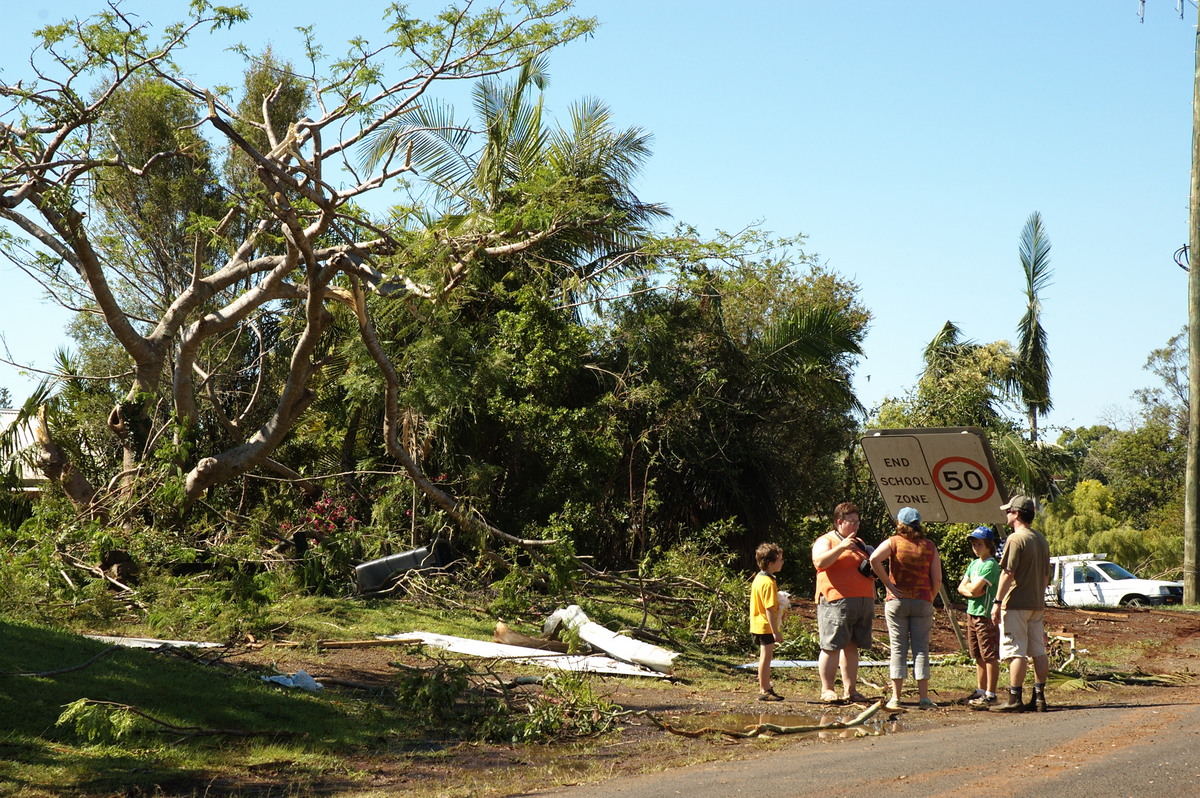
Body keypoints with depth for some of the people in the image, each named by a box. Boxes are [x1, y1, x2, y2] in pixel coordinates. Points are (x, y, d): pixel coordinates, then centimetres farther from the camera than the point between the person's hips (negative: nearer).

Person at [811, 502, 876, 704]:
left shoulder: (859, 544, 24)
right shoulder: (825, 541, 1)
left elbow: (869, 574, 32)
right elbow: (820, 562, -19)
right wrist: (841, 547, -27)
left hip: (863, 602, 7)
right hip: (836, 602, -7)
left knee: (852, 646, 8)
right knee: (832, 647, -8)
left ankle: (850, 689, 11)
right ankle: (827, 689, -4)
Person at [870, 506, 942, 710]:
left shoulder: (893, 542, 0)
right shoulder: (929, 546, 6)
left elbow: (874, 559, -19)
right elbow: (937, 580, 2)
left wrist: (888, 584, -11)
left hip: (896, 601, -1)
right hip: (922, 602, 1)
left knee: (898, 649, 2)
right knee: (921, 649, 4)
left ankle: (895, 698, 0)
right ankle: (923, 697, 0)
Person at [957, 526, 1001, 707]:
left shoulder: (991, 565, -13)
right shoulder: (974, 564, 16)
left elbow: (975, 588, -19)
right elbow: (961, 588, 12)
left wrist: (968, 586, 2)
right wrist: (971, 591, -9)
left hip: (986, 615, -9)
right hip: (972, 614, 9)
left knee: (990, 656, -5)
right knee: (978, 656, 15)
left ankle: (990, 694, -4)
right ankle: (981, 690, 24)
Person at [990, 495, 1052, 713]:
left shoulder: (1016, 539, -13)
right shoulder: (1042, 540, 14)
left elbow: (1007, 574, -18)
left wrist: (997, 602, -15)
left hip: (1016, 604, -9)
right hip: (1036, 604, 9)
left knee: (1016, 652, -8)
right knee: (1038, 652, 9)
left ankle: (1014, 699, -9)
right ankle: (1039, 697, 11)